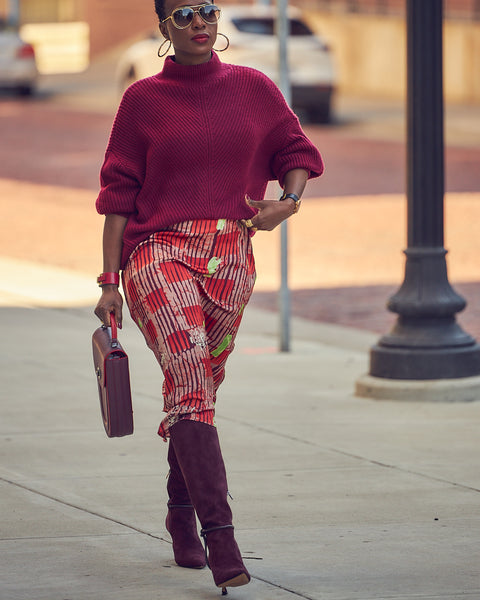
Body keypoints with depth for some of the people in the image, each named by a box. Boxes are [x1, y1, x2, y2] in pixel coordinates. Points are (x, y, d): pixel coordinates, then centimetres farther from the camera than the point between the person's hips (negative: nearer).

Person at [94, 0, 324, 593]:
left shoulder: (254, 89, 9)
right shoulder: (143, 99, 3)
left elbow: (296, 154, 18)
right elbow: (119, 192, 4)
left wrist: (287, 202, -4)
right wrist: (109, 282, 1)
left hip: (230, 260, 3)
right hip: (159, 253, -3)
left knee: (198, 388, 12)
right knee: (188, 374, -21)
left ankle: (181, 511, 35)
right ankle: (220, 538, -30)